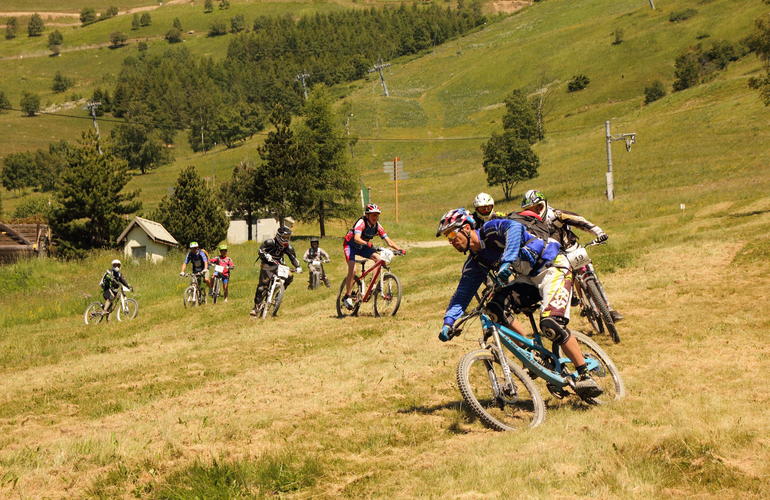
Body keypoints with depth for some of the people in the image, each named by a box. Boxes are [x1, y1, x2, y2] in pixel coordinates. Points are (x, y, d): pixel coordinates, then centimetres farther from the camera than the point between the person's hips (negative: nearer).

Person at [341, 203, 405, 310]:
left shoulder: (377, 226, -12)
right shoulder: (361, 223, -29)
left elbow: (388, 240, -14)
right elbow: (357, 238, -44)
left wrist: (399, 249, -29)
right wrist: (366, 243, -63)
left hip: (362, 247, 6)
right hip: (350, 245, -6)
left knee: (378, 258, -16)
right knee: (353, 270, -22)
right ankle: (347, 296, -12)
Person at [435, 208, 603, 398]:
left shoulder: (490, 229, -16)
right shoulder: (474, 263, 6)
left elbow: (516, 228, -36)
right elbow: (462, 294, 4)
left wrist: (507, 261, -48)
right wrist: (448, 322, -11)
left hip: (552, 267, -8)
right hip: (528, 278, 8)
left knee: (551, 324, -24)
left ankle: (585, 376, -15)